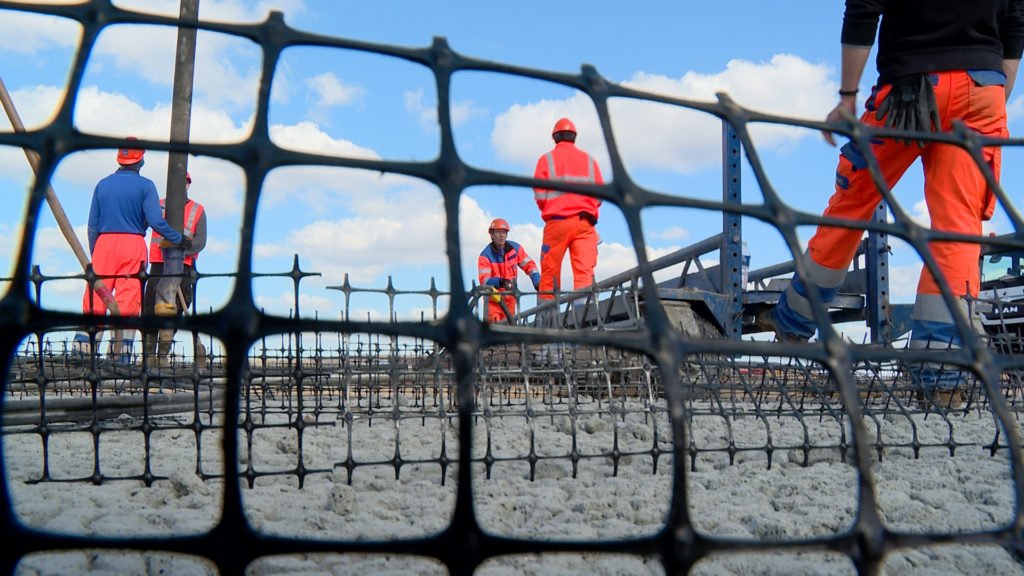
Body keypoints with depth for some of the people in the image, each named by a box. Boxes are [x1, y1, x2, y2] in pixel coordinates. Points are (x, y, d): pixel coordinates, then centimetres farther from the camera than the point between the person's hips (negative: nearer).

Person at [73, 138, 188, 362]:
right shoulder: (145, 186, 1)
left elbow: (92, 224, 13)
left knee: (95, 297, 4)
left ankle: (83, 343, -2)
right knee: (128, 299, -3)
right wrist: (180, 239, 3)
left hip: (104, 243, 3)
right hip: (133, 243, -3)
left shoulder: (103, 184, 13)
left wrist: (93, 255, 20)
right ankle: (122, 352, -4)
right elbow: (155, 221, -8)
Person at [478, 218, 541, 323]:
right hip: (493, 297, -4)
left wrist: (537, 282, -15)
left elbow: (529, 265, 0)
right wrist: (500, 281, -43)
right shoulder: (485, 255, -17)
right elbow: (484, 280, -25)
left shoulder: (515, 248, -5)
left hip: (510, 297, 4)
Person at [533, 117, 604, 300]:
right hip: (585, 223, 1)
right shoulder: (589, 160, 12)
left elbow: (539, 195, 1)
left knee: (550, 271, 5)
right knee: (585, 270, -6)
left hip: (557, 222, -1)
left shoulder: (547, 159, 6)